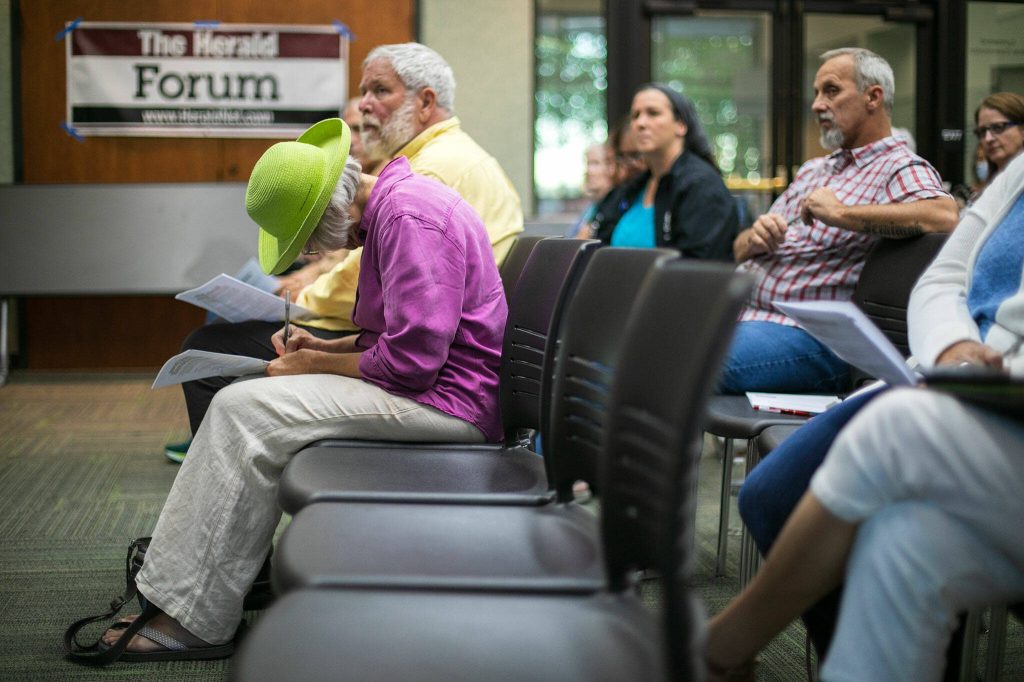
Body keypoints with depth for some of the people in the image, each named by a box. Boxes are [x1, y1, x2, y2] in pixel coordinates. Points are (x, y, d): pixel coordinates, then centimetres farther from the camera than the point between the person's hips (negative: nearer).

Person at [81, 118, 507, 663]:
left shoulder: (409, 217, -19)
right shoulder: (390, 206, 15)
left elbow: (413, 360, -24)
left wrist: (319, 365, -9)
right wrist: (326, 348, 9)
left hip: (442, 398, -11)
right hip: (423, 386, 11)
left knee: (246, 411, -16)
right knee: (241, 403, 8)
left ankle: (194, 621, -10)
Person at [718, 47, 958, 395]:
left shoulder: (900, 168, 1)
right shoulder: (812, 170, 28)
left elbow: (944, 216, -24)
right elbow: (739, 249, 26)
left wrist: (842, 214, -19)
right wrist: (755, 237, 0)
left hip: (808, 332, -8)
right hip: (737, 311, 8)